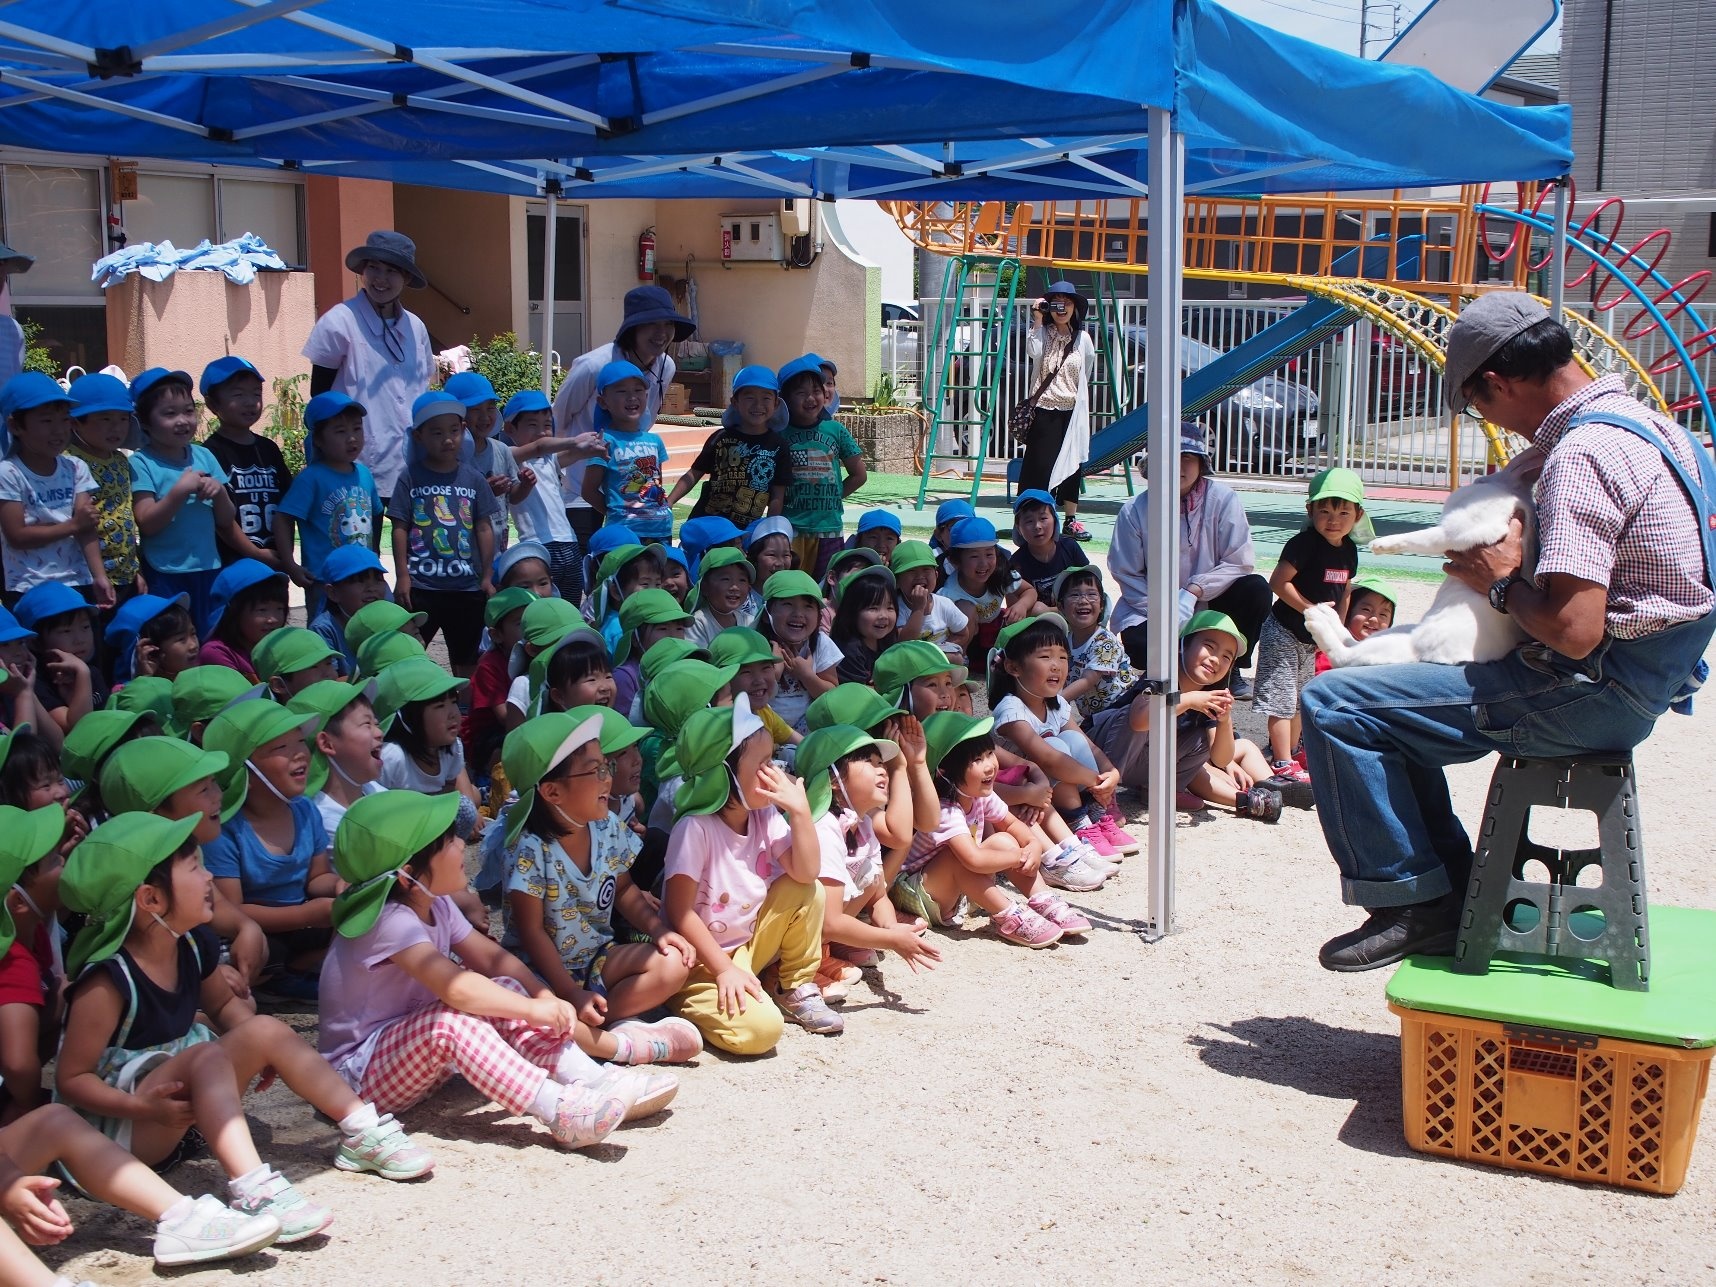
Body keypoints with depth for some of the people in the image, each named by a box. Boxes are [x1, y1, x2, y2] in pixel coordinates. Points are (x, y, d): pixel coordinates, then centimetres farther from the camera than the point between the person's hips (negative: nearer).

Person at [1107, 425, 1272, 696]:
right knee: (1137, 642, -32)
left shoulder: (1223, 499, -10)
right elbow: (1126, 575, -7)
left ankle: (1230, 670, -2)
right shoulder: (1135, 510, -9)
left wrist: (1192, 592, -25)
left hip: (1209, 603, 1)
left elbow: (1240, 562, -13)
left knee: (1256, 589, -25)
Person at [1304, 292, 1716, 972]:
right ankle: (1454, 891, 21)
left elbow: (1574, 630, -30)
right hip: (1639, 678, 11)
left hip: (1593, 692, -11)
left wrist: (1503, 582, -11)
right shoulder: (1639, 421, 10)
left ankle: (1414, 902, -2)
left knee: (1333, 705, -13)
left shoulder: (1580, 454, -22)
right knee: (1394, 658, 24)